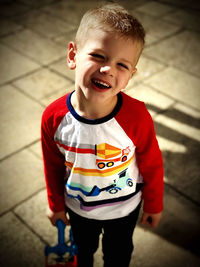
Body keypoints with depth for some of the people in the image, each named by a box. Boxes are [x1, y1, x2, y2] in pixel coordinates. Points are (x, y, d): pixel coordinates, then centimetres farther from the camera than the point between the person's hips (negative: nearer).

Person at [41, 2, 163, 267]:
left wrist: (154, 205, -1)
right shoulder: (53, 117, -28)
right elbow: (53, 165, -9)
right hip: (78, 207, 2)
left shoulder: (137, 117, -33)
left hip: (124, 207, -1)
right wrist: (55, 204, 5)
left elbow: (152, 165, -15)